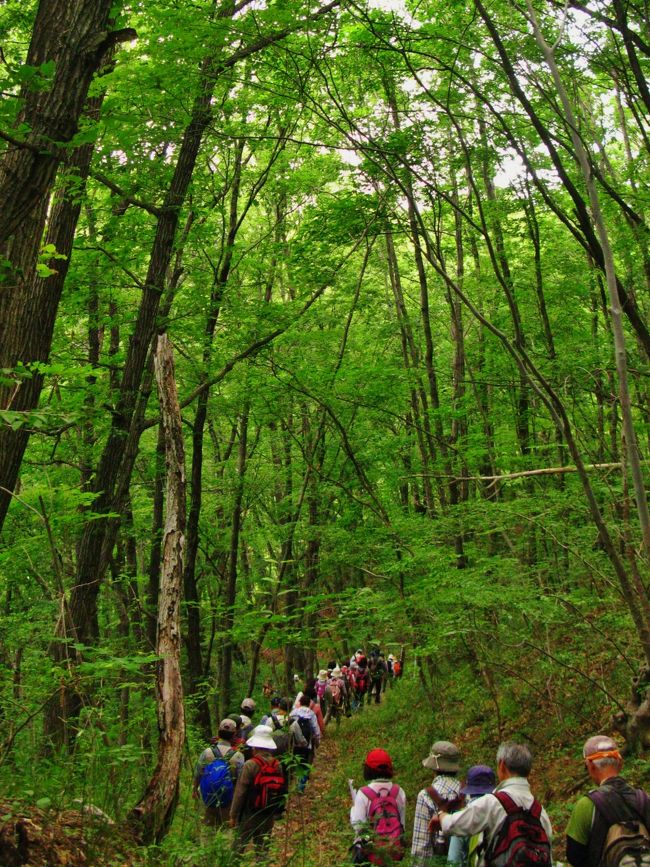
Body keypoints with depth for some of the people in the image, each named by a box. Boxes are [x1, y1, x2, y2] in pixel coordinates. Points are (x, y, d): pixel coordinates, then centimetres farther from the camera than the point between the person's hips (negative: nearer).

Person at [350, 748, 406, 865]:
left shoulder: (363, 793, -15)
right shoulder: (399, 792, -4)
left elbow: (357, 824, -13)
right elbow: (402, 821, 4)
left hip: (371, 852, -3)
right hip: (394, 850, 3)